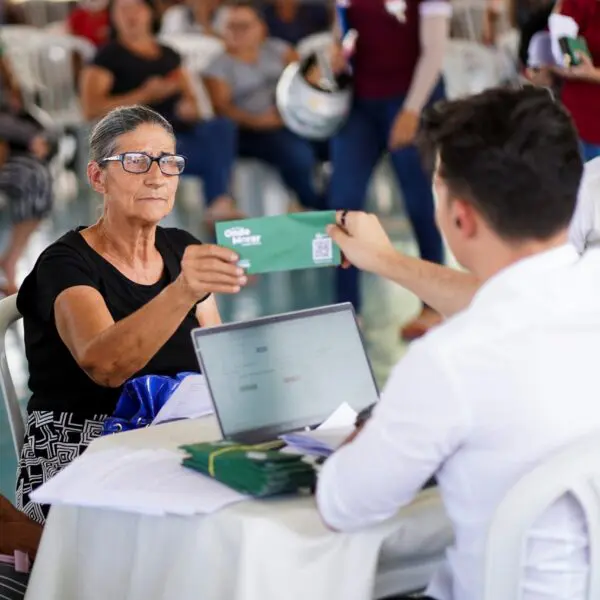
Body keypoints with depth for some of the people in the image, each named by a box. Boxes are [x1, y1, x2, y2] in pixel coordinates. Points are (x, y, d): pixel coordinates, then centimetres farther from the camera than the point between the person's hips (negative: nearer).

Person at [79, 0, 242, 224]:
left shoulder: (169, 55, 25)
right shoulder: (109, 56, 9)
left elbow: (190, 99, 25)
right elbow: (91, 108, -2)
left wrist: (190, 107, -2)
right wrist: (145, 95, -9)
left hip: (183, 130, 5)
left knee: (222, 126, -31)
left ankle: (219, 203, -41)